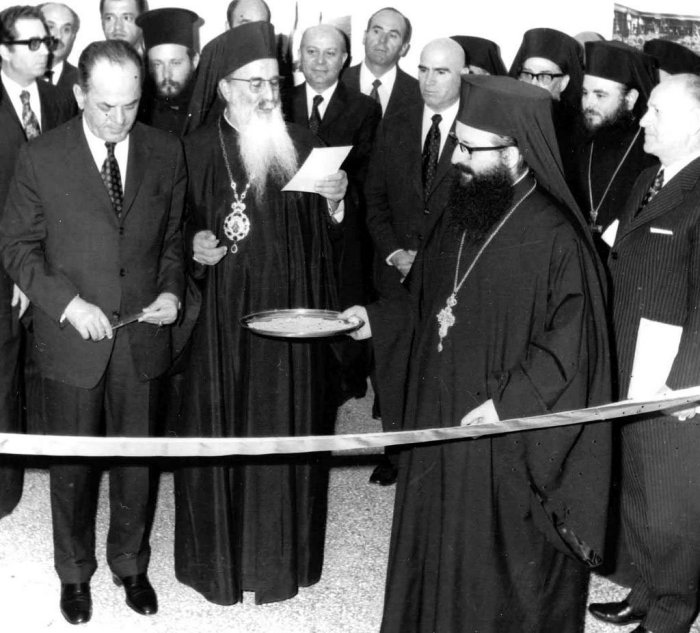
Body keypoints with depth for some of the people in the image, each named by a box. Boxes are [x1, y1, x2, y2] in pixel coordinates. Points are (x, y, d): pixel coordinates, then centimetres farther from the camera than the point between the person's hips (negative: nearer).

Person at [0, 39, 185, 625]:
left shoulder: (166, 153, -1)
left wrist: (171, 291, -6)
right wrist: (68, 303, -15)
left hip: (142, 337, 2)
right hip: (72, 337, -2)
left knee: (138, 461, 14)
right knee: (73, 466, 13)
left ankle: (131, 564, 36)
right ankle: (75, 572, 35)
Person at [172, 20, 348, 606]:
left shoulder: (301, 145, 4)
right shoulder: (196, 150, -3)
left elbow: (323, 236, 7)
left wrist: (334, 201, -13)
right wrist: (194, 245, -16)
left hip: (289, 315, 2)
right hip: (220, 318, -2)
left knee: (285, 429, 9)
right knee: (221, 429, 6)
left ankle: (281, 550, 27)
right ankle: (219, 550, 23)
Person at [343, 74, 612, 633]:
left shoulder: (554, 237, -18)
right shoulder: (460, 214, 6)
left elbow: (570, 341, -20)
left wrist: (508, 403, -24)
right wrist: (376, 318, 5)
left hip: (505, 442, -7)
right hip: (439, 419, 7)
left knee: (497, 560, 9)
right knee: (435, 545, 19)